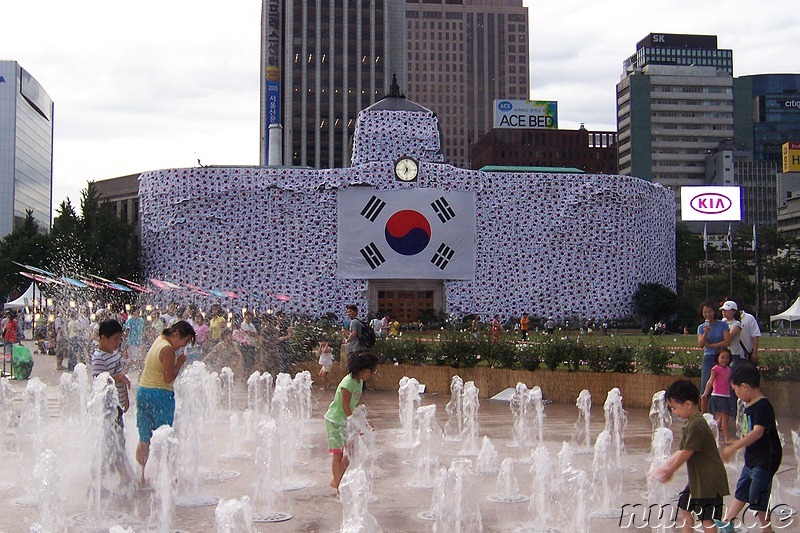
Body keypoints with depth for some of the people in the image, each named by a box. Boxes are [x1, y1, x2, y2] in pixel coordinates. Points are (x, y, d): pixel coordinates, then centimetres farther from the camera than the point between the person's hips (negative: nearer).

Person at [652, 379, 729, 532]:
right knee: (685, 507, 21)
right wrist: (666, 466, 7)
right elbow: (681, 451, 14)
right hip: (697, 479, 11)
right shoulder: (690, 423, 10)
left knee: (707, 519, -7)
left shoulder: (696, 425, -23)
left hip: (709, 480, -11)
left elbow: (686, 454, -20)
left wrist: (669, 469, -8)